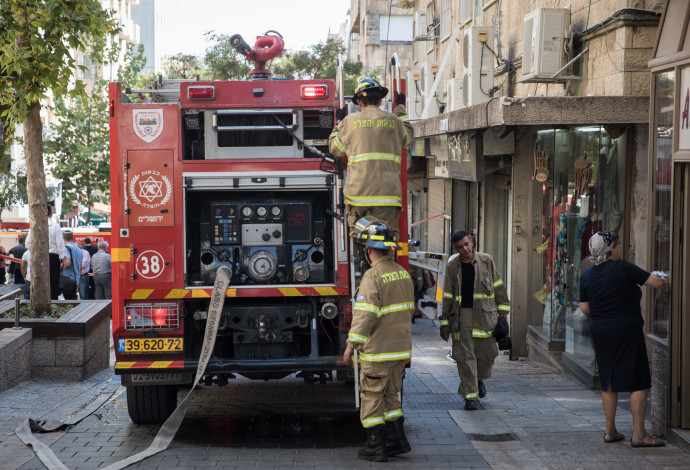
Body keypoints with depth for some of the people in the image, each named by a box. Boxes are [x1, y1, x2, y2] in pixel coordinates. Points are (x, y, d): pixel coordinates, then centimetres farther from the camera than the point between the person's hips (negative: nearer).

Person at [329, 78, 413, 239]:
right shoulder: (393, 120, 9)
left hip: (358, 190, 0)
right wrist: (401, 109, 41)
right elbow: (408, 138, 31)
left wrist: (339, 122, 32)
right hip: (387, 191, 0)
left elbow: (335, 148, 18)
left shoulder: (349, 121, 5)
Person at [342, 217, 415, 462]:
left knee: (372, 397, 2)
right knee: (390, 395, 18)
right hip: (401, 349, 8)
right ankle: (397, 440, 17)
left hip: (377, 350, -8)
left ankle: (376, 447, 5)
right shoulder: (402, 273, 9)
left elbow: (365, 315, -20)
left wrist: (351, 345, -13)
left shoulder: (373, 276, -17)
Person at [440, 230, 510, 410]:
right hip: (462, 313, 0)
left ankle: (479, 379, 33)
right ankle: (471, 396, 0)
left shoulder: (486, 261, 3)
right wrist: (445, 323, 7)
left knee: (487, 353, 2)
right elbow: (448, 296, 9)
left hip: (485, 314, 0)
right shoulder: (452, 266, 4)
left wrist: (503, 312, 7)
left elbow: (498, 287, 10)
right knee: (465, 356, -5)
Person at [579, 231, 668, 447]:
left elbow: (584, 307, 7)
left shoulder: (587, 275, 5)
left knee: (608, 382, 14)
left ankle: (610, 430, 18)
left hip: (600, 332, 6)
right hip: (627, 331, -6)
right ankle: (638, 433, -1)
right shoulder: (623, 268, -12)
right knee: (638, 382, 0)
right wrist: (665, 283, 13)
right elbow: (656, 282, -9)